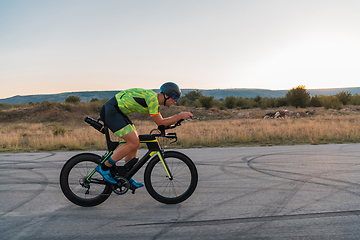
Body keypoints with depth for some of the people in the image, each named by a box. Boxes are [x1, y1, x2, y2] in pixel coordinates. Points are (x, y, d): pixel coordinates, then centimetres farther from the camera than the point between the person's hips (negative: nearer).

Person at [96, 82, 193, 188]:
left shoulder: (155, 99, 12)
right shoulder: (152, 98, -19)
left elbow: (160, 120, 19)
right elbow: (160, 123, -16)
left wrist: (178, 116, 10)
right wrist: (180, 116, -13)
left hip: (117, 111, 10)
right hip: (110, 111, -10)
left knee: (135, 142, 9)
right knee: (134, 143, -14)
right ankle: (104, 167, -4)